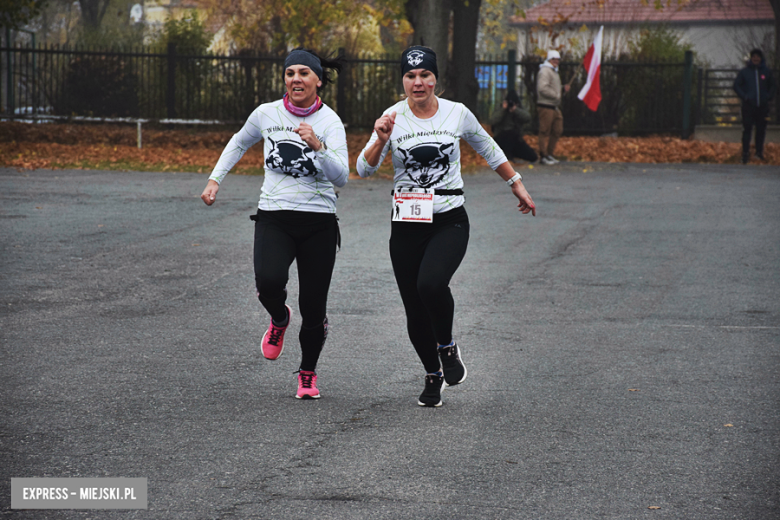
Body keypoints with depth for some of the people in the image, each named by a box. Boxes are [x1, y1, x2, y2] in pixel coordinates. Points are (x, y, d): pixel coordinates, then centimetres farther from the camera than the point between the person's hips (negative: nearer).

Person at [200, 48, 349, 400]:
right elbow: (239, 143, 24)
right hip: (273, 218, 1)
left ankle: (308, 374, 27)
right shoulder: (267, 114, 4)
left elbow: (341, 177, -16)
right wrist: (215, 179, 16)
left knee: (313, 307, 0)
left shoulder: (329, 122, -5)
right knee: (269, 281, -28)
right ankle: (279, 318, 10)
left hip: (318, 222, -1)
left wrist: (317, 145, -30)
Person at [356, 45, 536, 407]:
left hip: (449, 221, -2)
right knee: (414, 309, 4)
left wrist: (517, 186, 21)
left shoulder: (457, 114, 0)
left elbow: (489, 150, 17)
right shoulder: (393, 117, -1)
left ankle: (448, 347, -1)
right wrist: (381, 141, -24)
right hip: (406, 225, 2)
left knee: (431, 282, -29)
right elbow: (364, 169, -7)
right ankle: (433, 375, 29)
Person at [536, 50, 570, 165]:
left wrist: (563, 89, 12)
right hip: (545, 107, -10)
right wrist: (557, 95, -20)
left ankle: (549, 153, 20)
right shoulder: (544, 71, -11)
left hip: (555, 107, 10)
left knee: (557, 131, 11)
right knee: (545, 132, -6)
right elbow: (543, 89, -23)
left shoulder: (554, 72, 22)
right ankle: (543, 156, -3)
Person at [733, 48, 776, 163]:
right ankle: (745, 153, 0)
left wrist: (769, 96, 0)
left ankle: (759, 151, 18)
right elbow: (736, 85, 6)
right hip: (748, 106, -2)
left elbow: (773, 86, 17)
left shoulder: (767, 72, 8)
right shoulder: (744, 72, 3)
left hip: (763, 106, 2)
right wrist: (744, 97, -7)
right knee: (747, 130, -5)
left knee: (761, 130, 6)